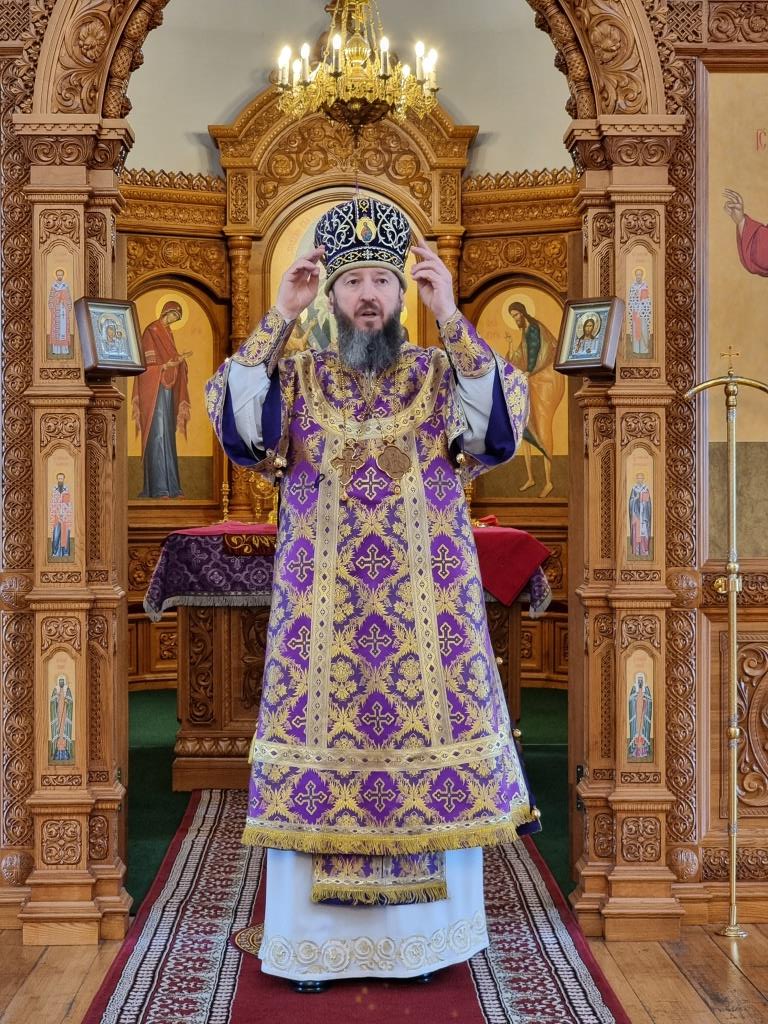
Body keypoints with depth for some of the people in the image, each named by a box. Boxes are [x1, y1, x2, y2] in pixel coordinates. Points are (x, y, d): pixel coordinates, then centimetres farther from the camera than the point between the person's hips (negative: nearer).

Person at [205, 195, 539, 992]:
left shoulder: (443, 373, 5)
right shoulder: (297, 377, 7)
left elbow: (499, 431, -14)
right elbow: (239, 430, -12)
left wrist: (451, 319, -17)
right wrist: (278, 320, -13)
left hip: (427, 611, 0)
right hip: (321, 612, 0)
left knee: (434, 753, 4)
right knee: (320, 758, 3)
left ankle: (428, 934, 21)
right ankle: (314, 940, 17)